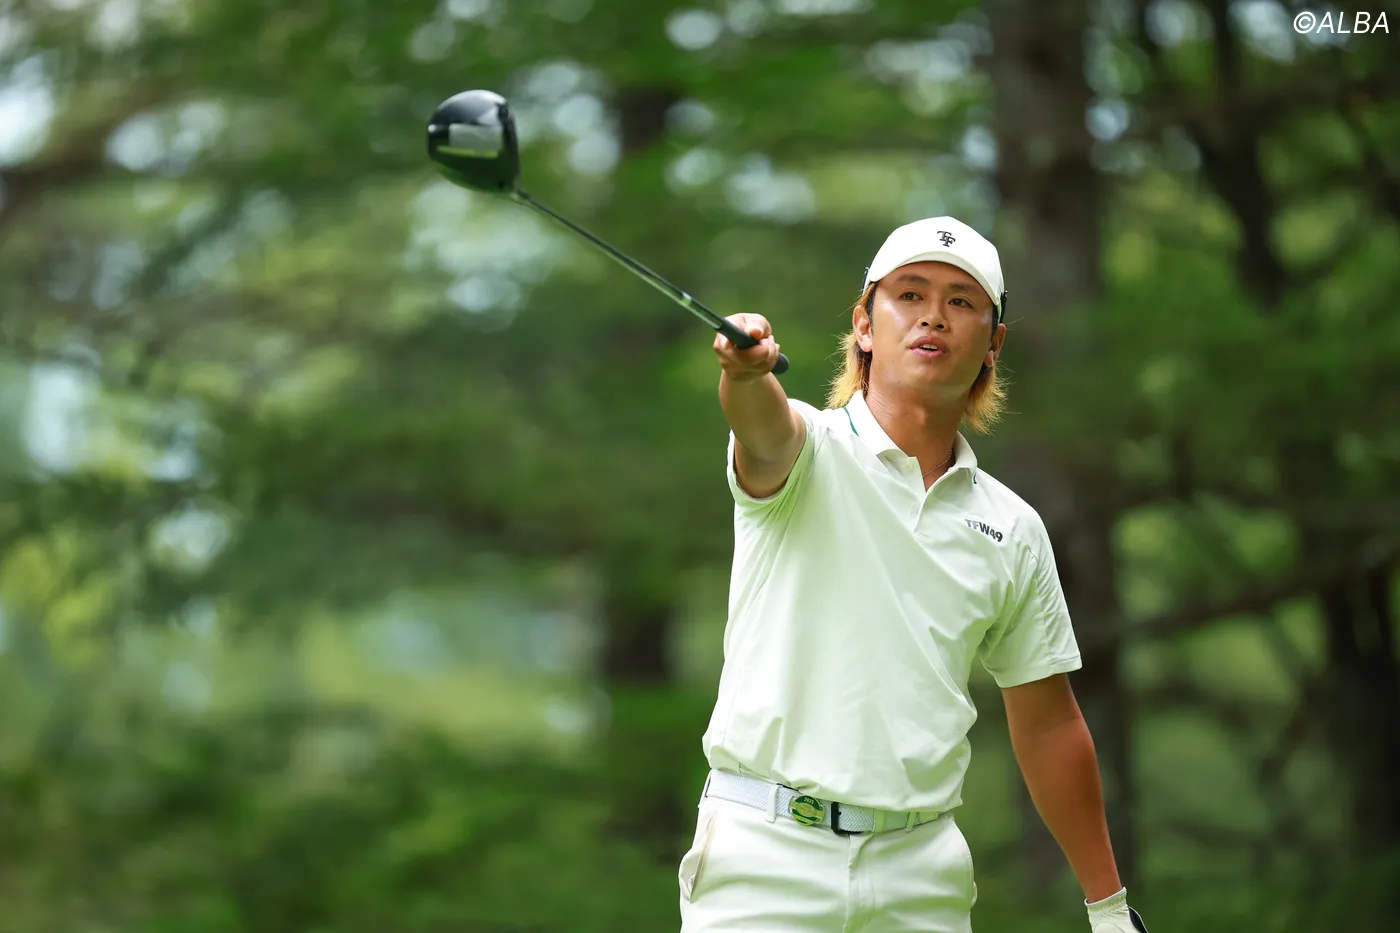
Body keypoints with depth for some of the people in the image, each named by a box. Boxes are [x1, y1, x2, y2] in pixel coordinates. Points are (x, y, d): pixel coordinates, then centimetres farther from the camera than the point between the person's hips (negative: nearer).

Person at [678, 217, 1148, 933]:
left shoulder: (1015, 529, 11)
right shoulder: (807, 452, 0)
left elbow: (1046, 721, 17)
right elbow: (764, 428, -25)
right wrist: (744, 368, -49)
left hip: (922, 874, 3)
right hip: (766, 854, -3)